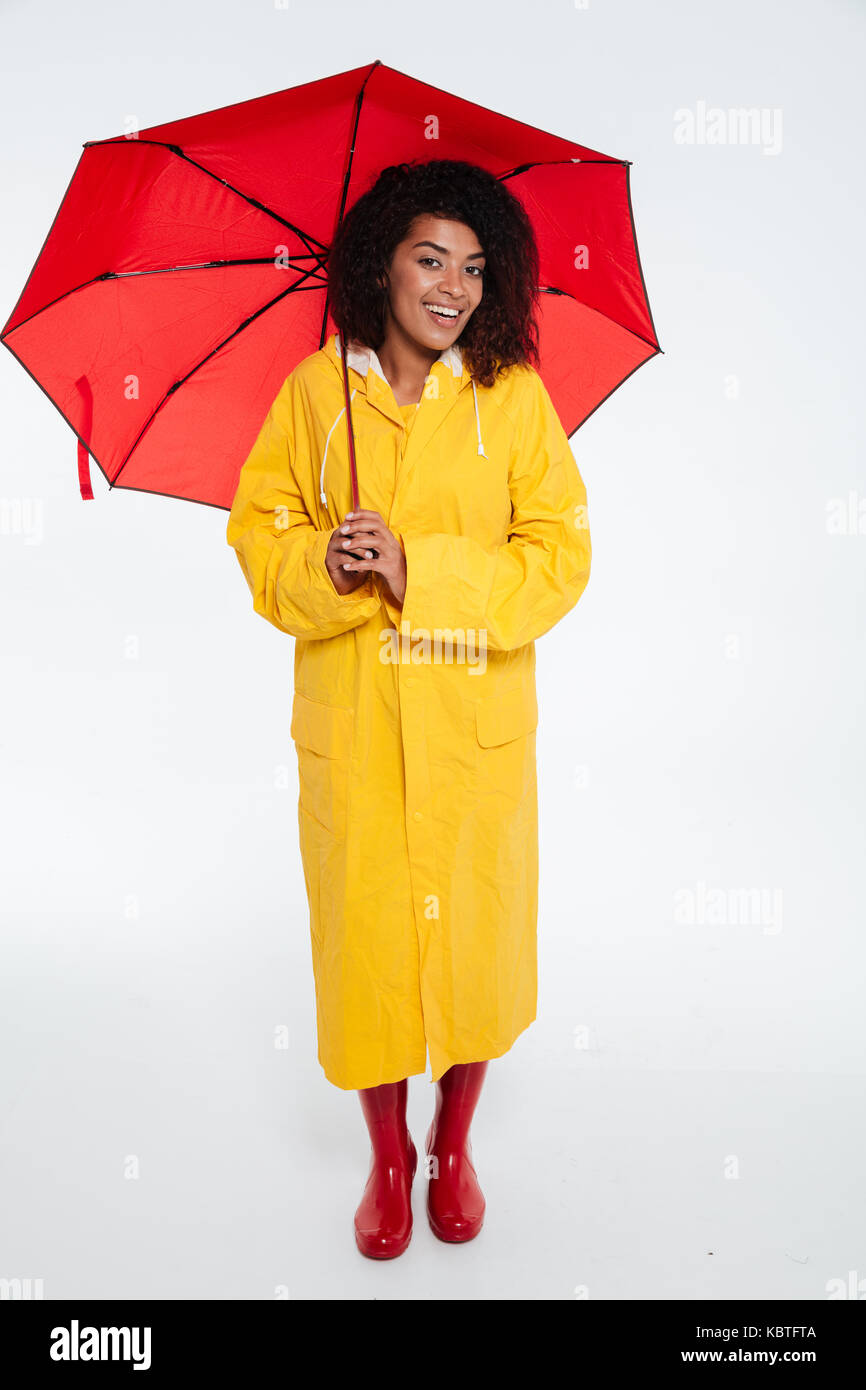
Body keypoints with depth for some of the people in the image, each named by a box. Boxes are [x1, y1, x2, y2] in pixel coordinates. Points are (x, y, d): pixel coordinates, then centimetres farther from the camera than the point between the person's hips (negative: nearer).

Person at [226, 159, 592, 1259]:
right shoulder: (315, 387, 1)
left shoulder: (514, 395, -3)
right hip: (350, 724, 1)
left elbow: (559, 557, -7)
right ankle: (388, 1159, 36)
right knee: (364, 934, 9)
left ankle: (453, 1147, 39)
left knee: (473, 931, 10)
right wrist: (322, 567, -16)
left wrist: (419, 570, -19)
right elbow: (259, 528, 6)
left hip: (476, 724, 0)